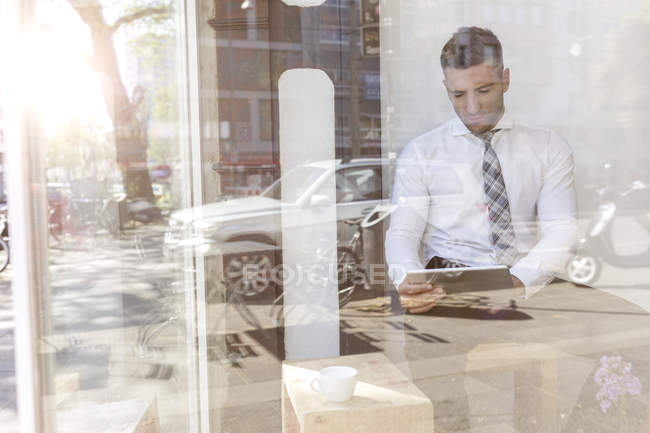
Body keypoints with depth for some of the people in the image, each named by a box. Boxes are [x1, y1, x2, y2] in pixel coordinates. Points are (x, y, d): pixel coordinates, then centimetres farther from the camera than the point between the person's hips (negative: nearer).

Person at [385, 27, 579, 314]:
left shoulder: (548, 147, 11)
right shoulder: (419, 153, 9)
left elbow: (561, 229, 0)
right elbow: (402, 231, 1)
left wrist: (519, 281, -21)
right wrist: (406, 279, -22)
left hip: (529, 288, 2)